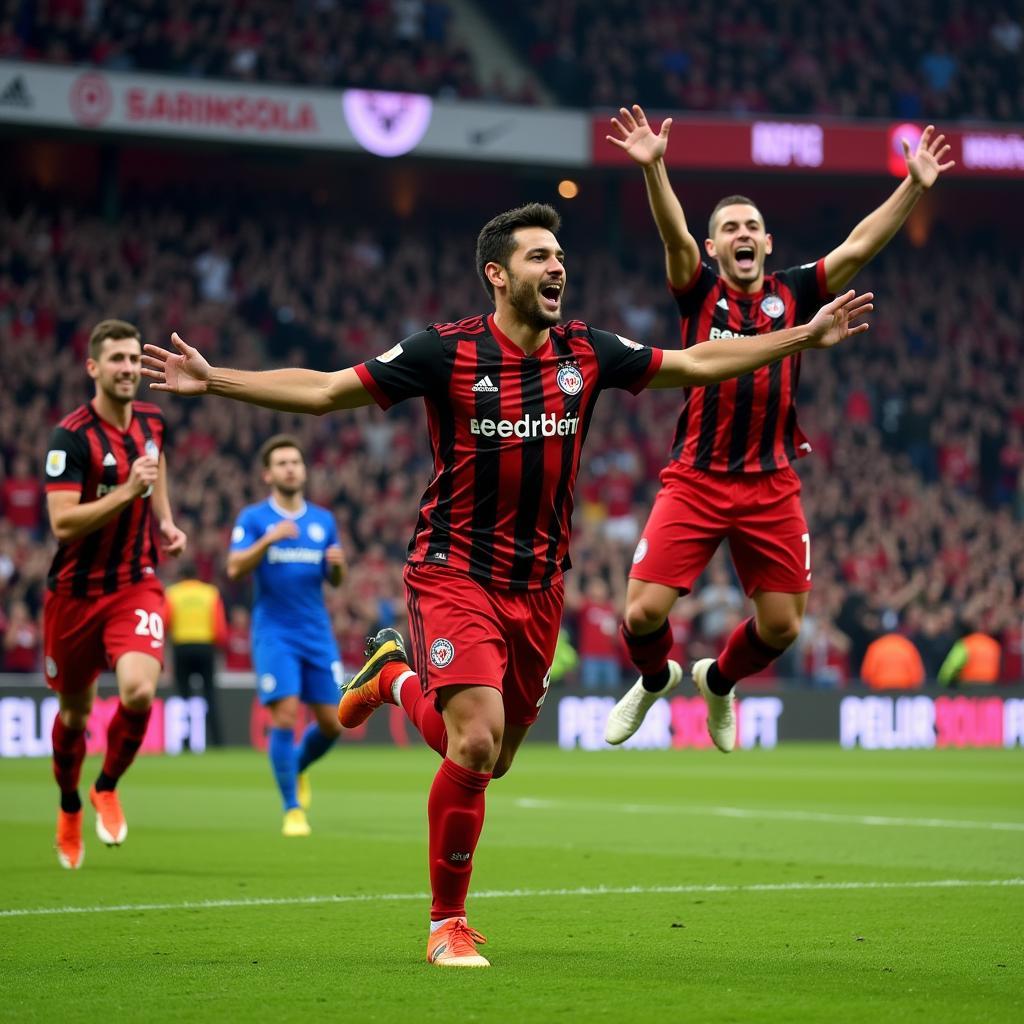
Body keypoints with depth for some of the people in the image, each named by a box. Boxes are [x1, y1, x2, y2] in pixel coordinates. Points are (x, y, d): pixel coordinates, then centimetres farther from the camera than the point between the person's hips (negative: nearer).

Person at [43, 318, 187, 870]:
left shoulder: (153, 421, 2)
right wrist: (126, 491, -31)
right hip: (76, 591, -2)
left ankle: (107, 789, 7)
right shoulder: (71, 436, -17)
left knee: (139, 691, -22)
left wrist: (166, 523, 10)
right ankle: (69, 808, 40)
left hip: (136, 585, 2)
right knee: (74, 709, 12)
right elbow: (62, 523, -25)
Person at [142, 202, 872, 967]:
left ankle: (395, 677, 40)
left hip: (538, 586, 5)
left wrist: (808, 336, 11)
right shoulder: (448, 352, -11)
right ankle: (448, 924, 2)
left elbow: (695, 363, 12)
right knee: (475, 744, -19)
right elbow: (324, 390, -8)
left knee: (491, 760, 10)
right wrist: (213, 380, -17)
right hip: (456, 575, -5)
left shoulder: (585, 353, 1)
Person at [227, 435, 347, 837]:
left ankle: (298, 768, 34)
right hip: (274, 633, -4)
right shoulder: (253, 518, 0)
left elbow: (335, 581, 15)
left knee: (331, 723, 2)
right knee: (285, 715, -15)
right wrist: (269, 539, -25)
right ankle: (293, 809, -3)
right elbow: (235, 568, -12)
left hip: (318, 634, 4)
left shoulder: (323, 521, 11)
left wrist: (337, 564, -8)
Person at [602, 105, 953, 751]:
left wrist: (916, 186, -13)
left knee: (781, 626, 4)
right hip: (696, 481, -2)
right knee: (645, 612, -10)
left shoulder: (792, 294, 6)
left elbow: (861, 245, -2)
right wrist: (654, 169, -35)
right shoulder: (700, 292, 0)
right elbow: (676, 237, -18)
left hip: (773, 486, 2)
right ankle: (655, 678, 26)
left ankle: (719, 680, 38)